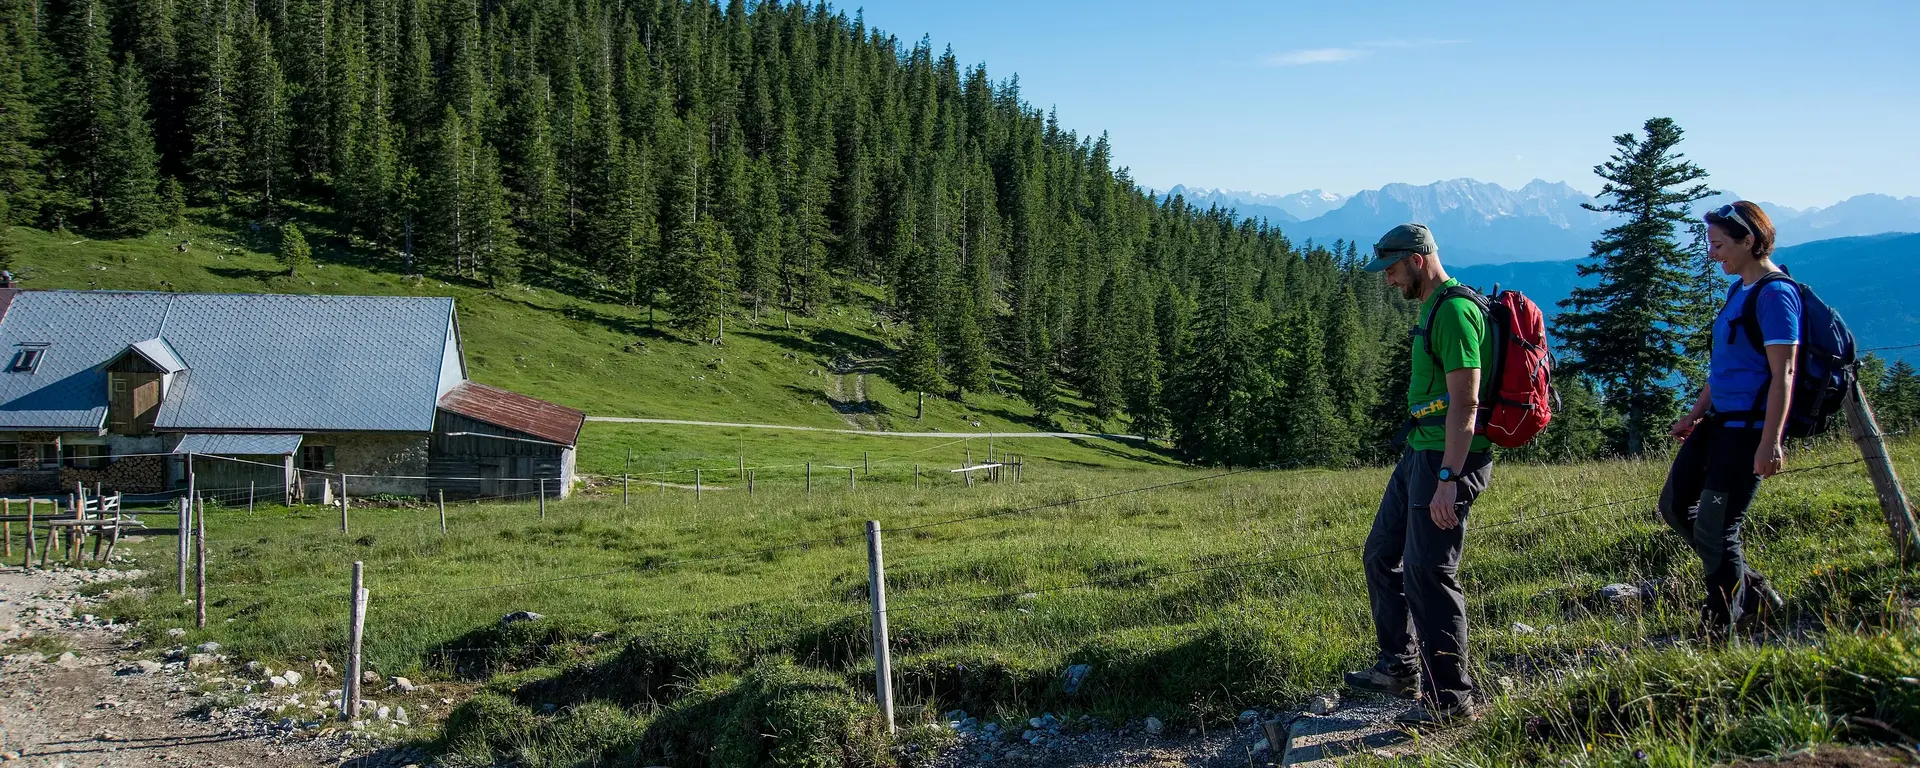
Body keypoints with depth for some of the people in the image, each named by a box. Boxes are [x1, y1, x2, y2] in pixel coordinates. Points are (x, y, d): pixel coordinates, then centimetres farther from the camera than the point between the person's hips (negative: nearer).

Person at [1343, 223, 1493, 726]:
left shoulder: (1454, 312, -17)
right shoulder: (1433, 308, 16)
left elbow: (1465, 404, -23)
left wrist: (1448, 479, -27)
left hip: (1448, 458, -11)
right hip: (1419, 453, 11)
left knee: (1427, 573, -8)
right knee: (1382, 555, 18)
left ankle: (1451, 698, 1)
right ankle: (1399, 667, 31)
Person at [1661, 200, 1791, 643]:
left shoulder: (1776, 294, -15)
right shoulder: (1739, 290, 14)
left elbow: (1783, 374, -20)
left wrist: (1770, 442, -25)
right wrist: (1695, 413, 23)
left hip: (1749, 428, -10)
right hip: (1718, 421, 10)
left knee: (1714, 530, -5)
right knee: (1674, 506, 14)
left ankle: (1720, 630, 11)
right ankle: (1750, 589, 26)